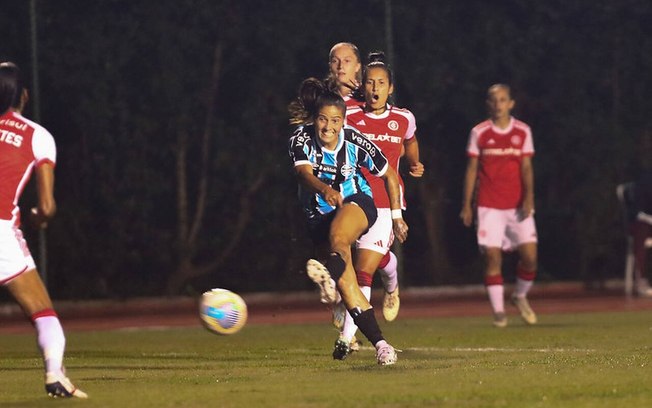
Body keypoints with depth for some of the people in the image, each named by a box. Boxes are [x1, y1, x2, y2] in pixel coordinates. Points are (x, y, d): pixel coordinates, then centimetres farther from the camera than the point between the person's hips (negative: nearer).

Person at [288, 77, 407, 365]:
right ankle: (379, 343, -14)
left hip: (357, 202, -2)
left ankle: (329, 276, -71)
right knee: (346, 283, -15)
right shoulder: (301, 139, -13)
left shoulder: (355, 142, -13)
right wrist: (325, 189, -54)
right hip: (320, 216, 2)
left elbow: (389, 175, 2)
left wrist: (397, 217, 6)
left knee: (337, 234, -40)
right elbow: (304, 173, -32)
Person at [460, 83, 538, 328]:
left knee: (529, 256, -7)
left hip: (518, 205, 1)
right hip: (489, 205, -1)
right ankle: (498, 311, 0)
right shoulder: (479, 133, 3)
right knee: (492, 257, -8)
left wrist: (528, 197, -11)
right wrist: (466, 205, 3)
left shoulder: (522, 131, 6)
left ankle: (520, 297, 20)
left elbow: (526, 167, 2)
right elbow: (471, 169, 6)